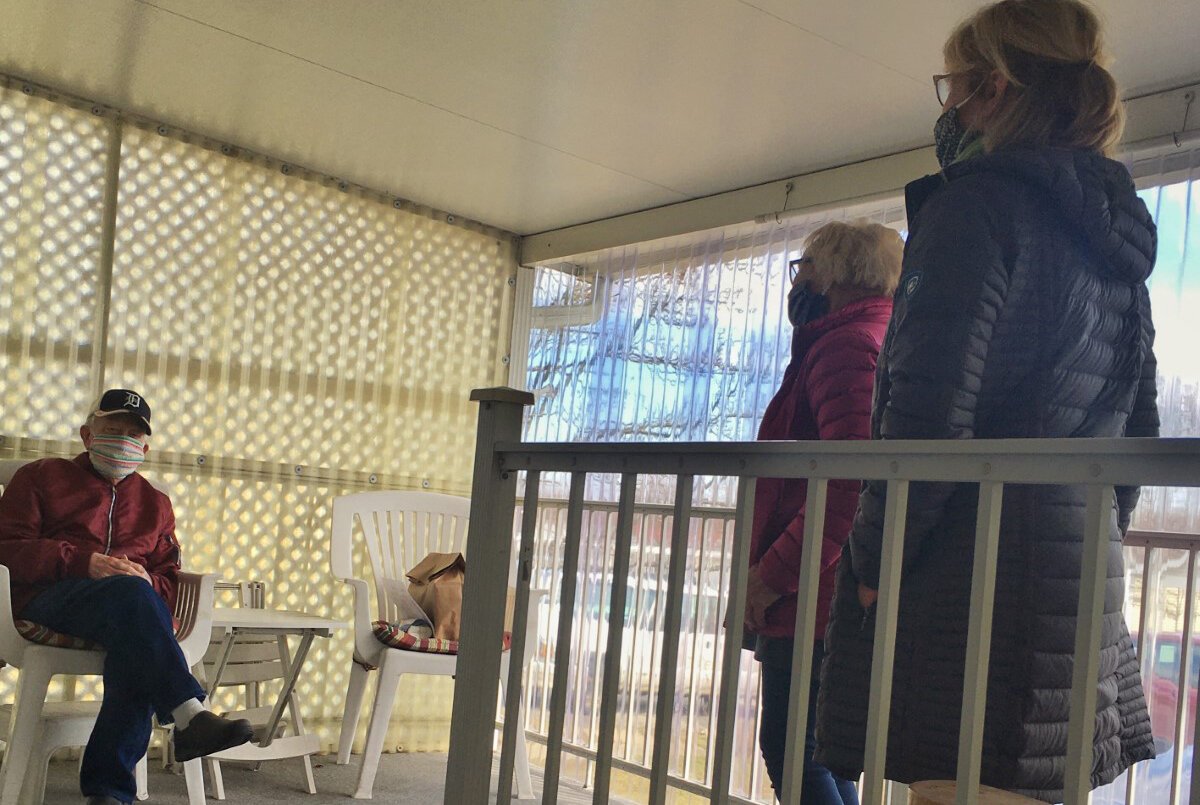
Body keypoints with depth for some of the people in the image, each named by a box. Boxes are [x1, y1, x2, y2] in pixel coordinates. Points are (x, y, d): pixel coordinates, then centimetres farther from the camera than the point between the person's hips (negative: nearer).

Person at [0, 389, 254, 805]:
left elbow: (169, 584, 23)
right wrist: (84, 562, -11)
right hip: (47, 603, -3)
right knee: (128, 591, -37)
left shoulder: (155, 503, 28)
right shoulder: (41, 477, 19)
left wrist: (147, 582, -4)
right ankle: (188, 716, -48)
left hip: (126, 612, 3)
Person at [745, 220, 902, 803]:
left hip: (815, 596, -11)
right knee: (819, 753, 17)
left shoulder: (848, 344, -13)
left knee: (791, 749, -5)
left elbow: (850, 480, -26)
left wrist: (774, 571, -20)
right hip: (836, 597, 11)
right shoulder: (882, 339, 21)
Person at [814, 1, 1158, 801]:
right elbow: (1139, 427, 21)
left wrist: (875, 561, -9)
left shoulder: (975, 203, -8)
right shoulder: (1113, 233, 19)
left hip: (971, 574, -9)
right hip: (1084, 589, 9)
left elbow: (928, 411, -17)